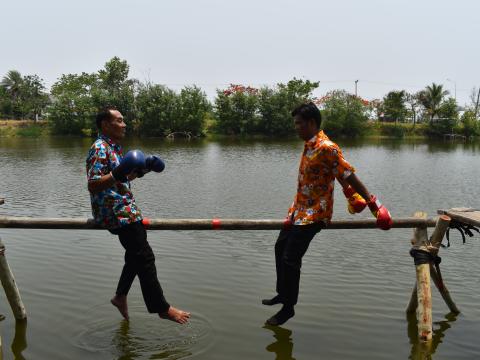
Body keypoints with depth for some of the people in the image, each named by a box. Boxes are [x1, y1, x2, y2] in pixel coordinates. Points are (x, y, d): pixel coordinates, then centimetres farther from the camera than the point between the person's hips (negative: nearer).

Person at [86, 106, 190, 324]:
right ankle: (162, 308, 0)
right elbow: (92, 185, -25)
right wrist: (116, 175, -39)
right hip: (116, 213, -10)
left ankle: (120, 296, 31)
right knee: (145, 258, -7)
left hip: (126, 210, 10)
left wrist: (143, 169, 17)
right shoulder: (100, 148, -15)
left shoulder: (114, 147, 15)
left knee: (136, 254, 19)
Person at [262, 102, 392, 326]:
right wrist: (353, 196, 13)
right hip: (300, 208, 10)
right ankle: (283, 294, 37)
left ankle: (288, 308, 11)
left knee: (290, 259, -7)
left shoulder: (326, 148, -22)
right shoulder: (309, 144, 7)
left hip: (314, 212, -10)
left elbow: (349, 176, -21)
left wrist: (375, 206, -19)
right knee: (281, 246, 21)